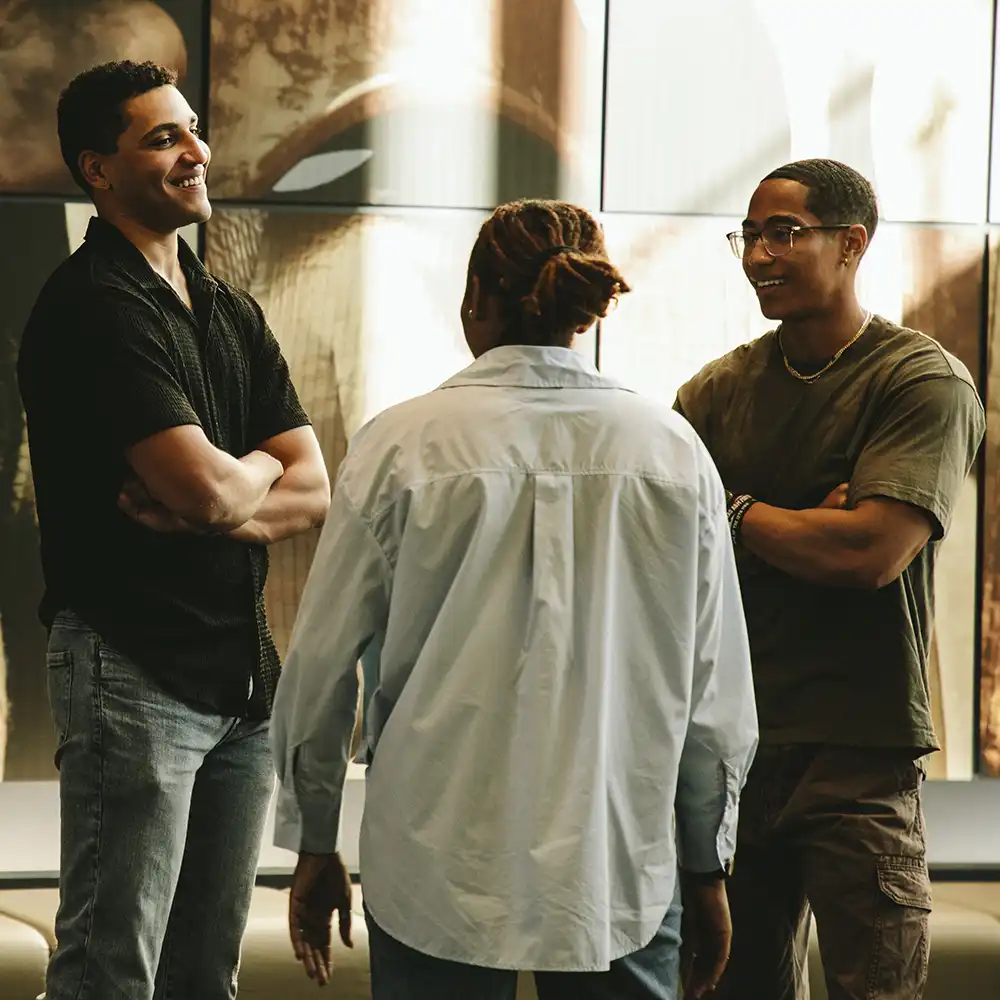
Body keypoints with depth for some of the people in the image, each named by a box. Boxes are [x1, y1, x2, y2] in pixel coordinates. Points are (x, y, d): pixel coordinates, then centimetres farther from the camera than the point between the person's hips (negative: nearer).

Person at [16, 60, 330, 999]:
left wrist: (218, 499, -13)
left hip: (242, 670, 8)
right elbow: (211, 489, -20)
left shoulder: (234, 313, 14)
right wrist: (263, 467, 2)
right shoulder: (90, 307, -11)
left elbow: (313, 492, 6)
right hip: (135, 667, -7)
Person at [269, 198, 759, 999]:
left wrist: (314, 845, 11)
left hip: (436, 866, -1)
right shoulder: (672, 451, -1)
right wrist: (708, 867, 14)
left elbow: (320, 668, -2)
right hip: (619, 864, 1)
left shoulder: (403, 445, -6)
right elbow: (717, 687, 2)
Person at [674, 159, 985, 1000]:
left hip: (857, 751, -5)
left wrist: (736, 512, -4)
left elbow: (869, 551, -18)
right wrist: (802, 528, -13)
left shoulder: (926, 384, -7)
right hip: (730, 737, 5)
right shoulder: (723, 388, 9)